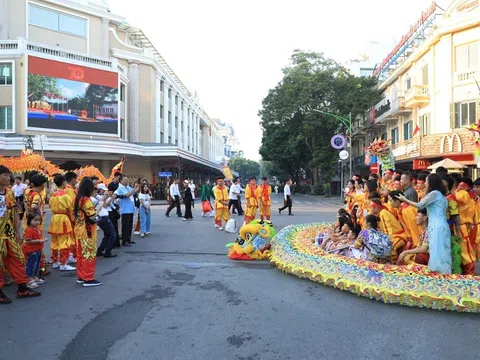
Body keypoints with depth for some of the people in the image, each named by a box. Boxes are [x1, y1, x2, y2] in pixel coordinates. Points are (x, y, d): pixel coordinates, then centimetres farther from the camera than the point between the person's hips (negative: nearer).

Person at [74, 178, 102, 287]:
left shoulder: (77, 199, 9)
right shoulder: (87, 200, -18)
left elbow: (74, 214, 14)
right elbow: (92, 216, -22)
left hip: (79, 229, 9)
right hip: (87, 231, -9)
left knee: (81, 254, 15)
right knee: (89, 254, -2)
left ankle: (81, 277, 23)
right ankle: (88, 279, 2)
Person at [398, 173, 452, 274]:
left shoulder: (434, 193, -8)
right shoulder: (441, 195, 19)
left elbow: (420, 205, -6)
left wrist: (405, 200, 3)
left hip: (437, 227, -9)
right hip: (440, 226, 9)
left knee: (437, 252, -8)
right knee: (440, 252, 8)